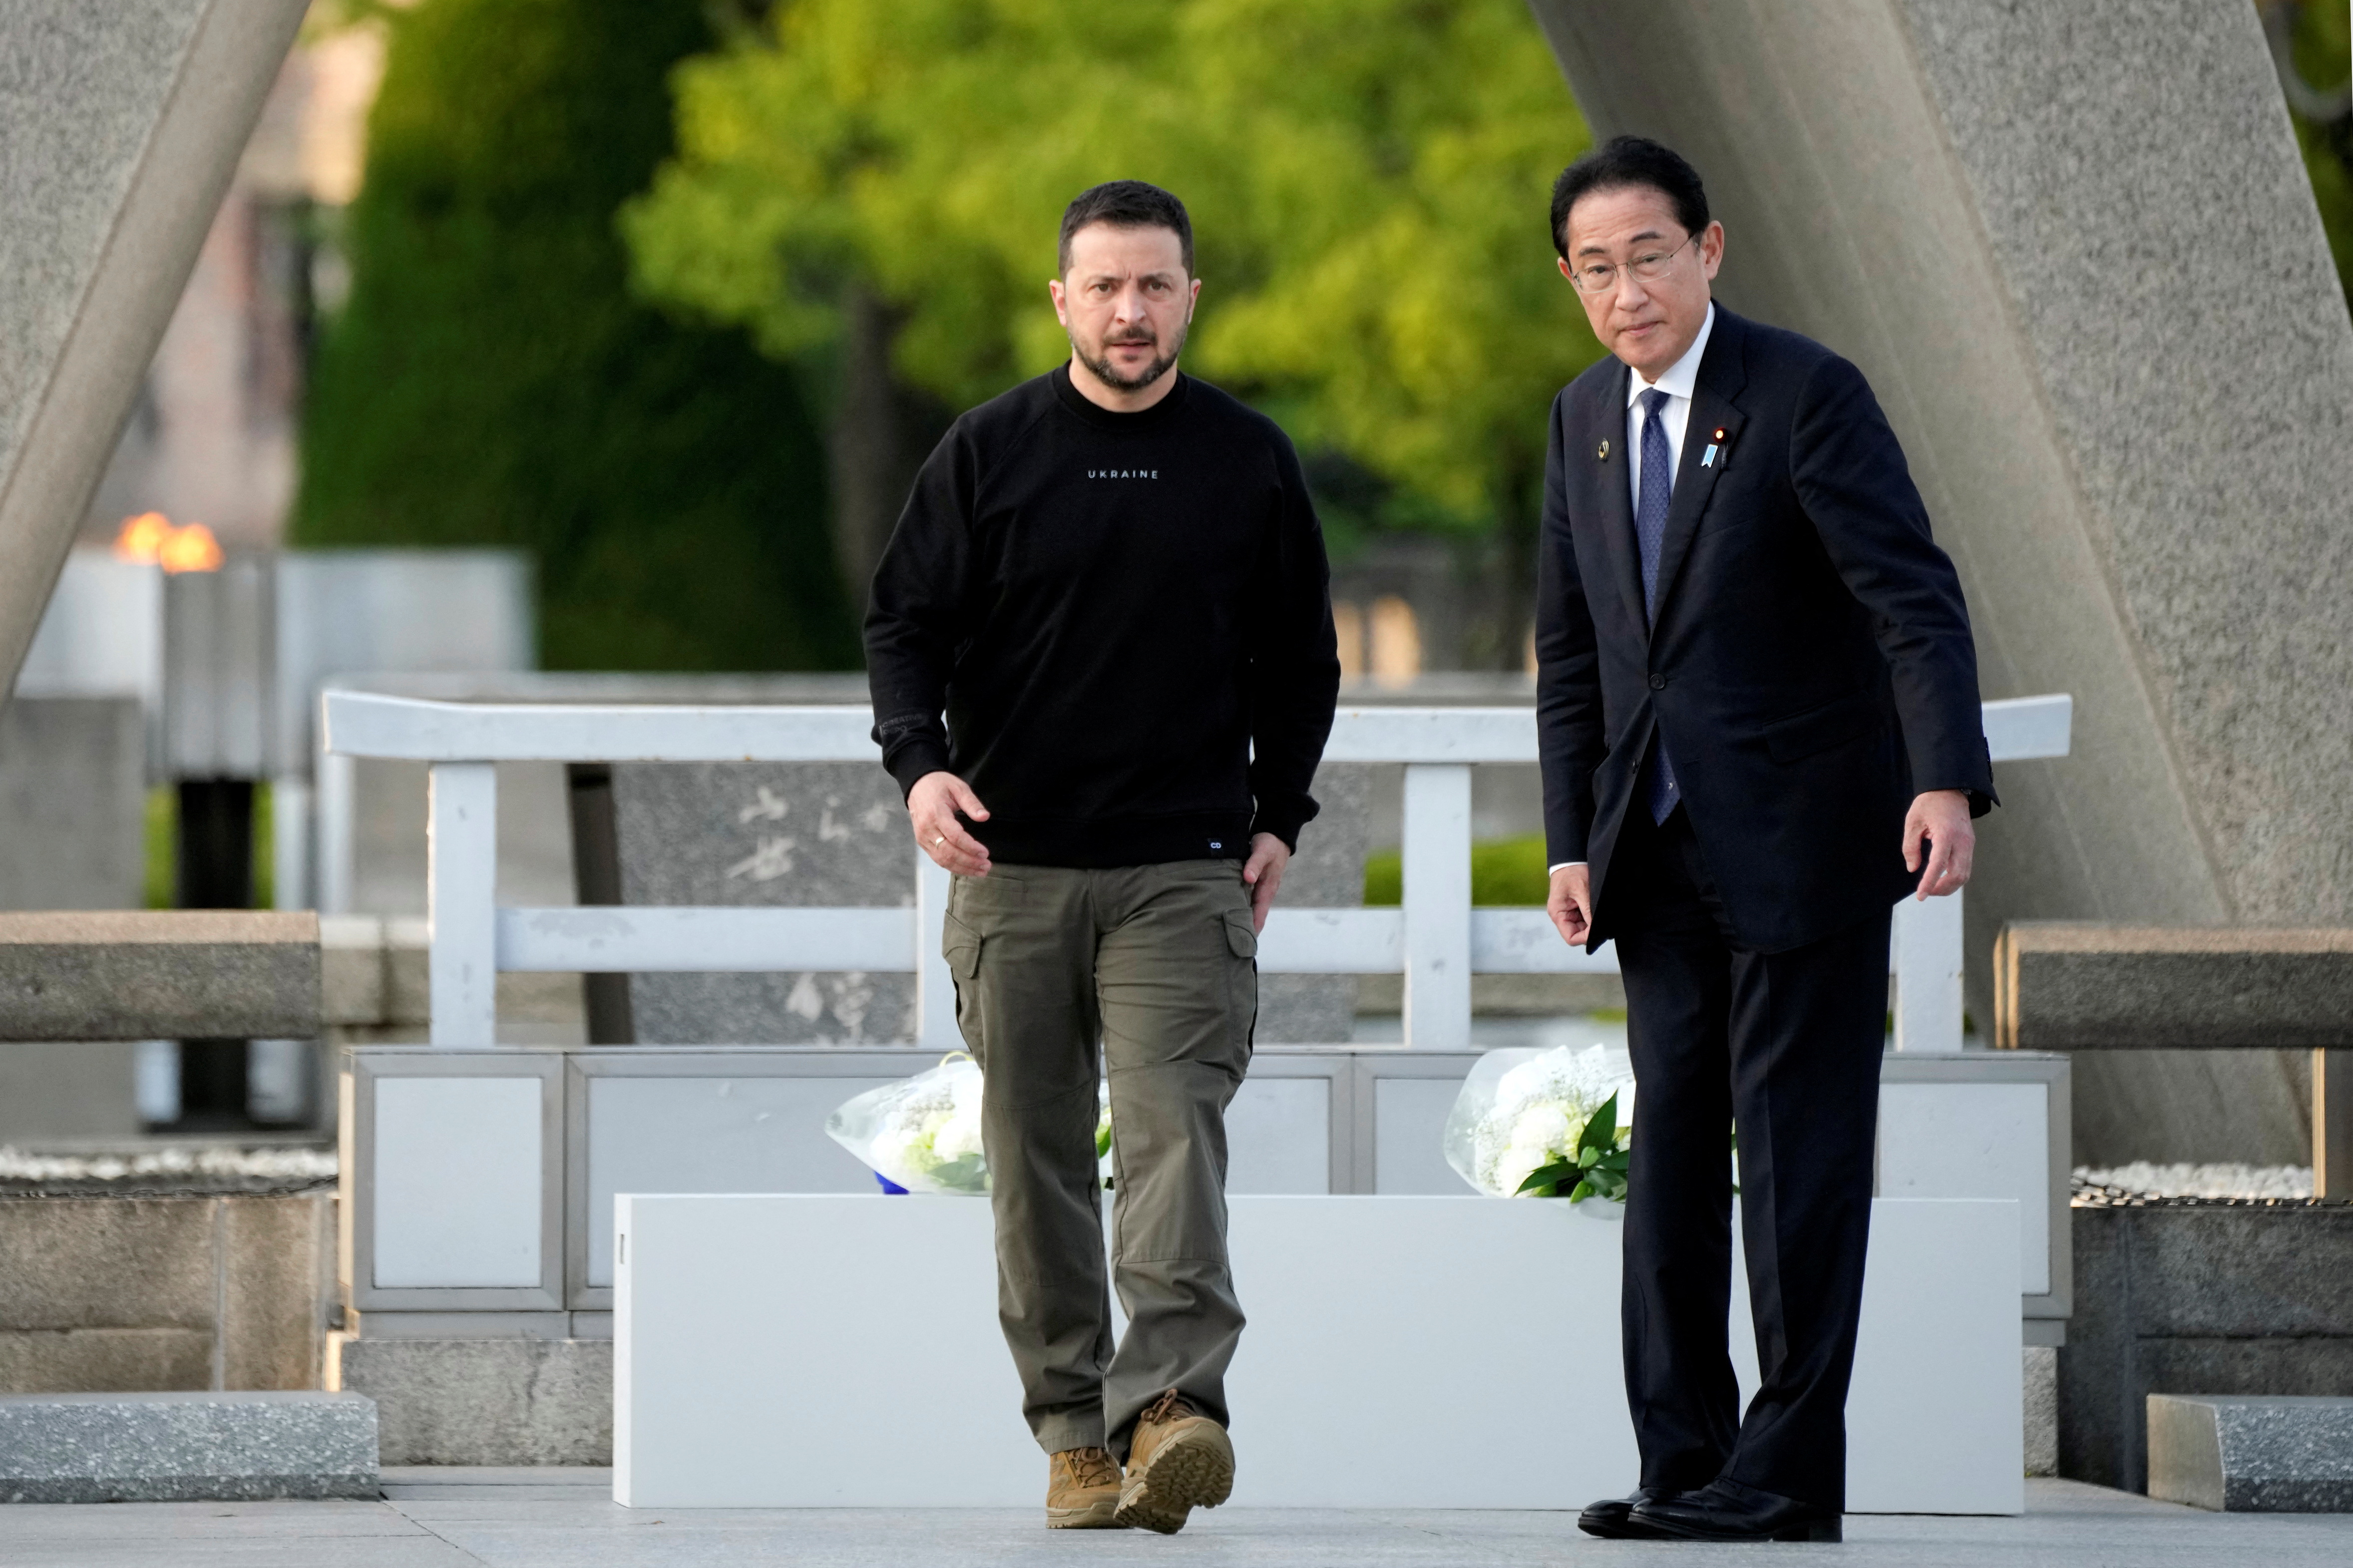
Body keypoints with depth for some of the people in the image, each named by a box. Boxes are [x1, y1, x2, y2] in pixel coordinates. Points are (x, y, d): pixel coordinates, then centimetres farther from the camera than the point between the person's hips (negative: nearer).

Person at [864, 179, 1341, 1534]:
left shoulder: (1249, 462, 7)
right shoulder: (991, 453, 4)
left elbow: (1301, 660, 16)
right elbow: (907, 622, 5)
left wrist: (1279, 817, 7)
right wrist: (921, 763, -13)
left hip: (1185, 870, -1)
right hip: (1015, 866, 1)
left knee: (1174, 1132, -16)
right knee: (1037, 1158, 3)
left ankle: (1172, 1406, -27)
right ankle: (1075, 1432, 8)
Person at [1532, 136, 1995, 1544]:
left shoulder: (1808, 395, -11)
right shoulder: (1586, 422, 9)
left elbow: (1916, 598, -19)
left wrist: (1949, 783, -31)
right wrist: (1572, 843, 6)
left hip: (1802, 842, -6)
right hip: (1660, 850, 6)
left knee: (1799, 1151, -4)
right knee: (1672, 1150, 6)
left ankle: (1789, 1472, -1)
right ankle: (1683, 1463, 10)